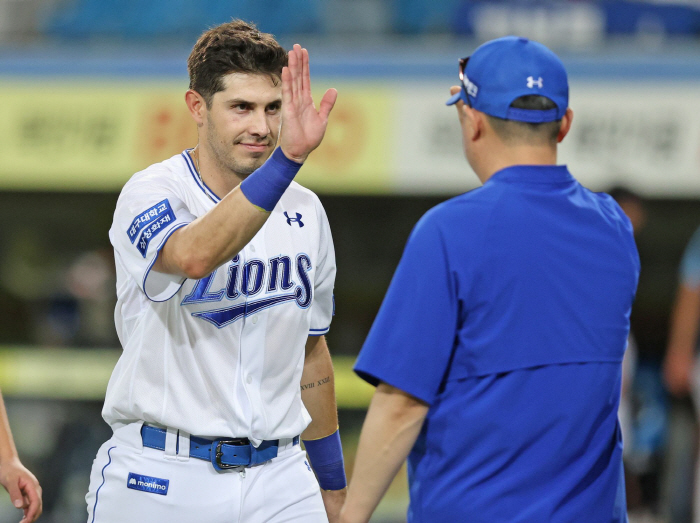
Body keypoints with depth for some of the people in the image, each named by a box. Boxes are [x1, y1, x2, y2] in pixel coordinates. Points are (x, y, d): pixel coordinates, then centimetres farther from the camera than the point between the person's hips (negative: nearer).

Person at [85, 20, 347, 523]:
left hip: (278, 482, 4)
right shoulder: (150, 194, -10)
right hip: (161, 480, -4)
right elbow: (195, 255, -34)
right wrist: (286, 158, -45)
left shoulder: (303, 212, 8)